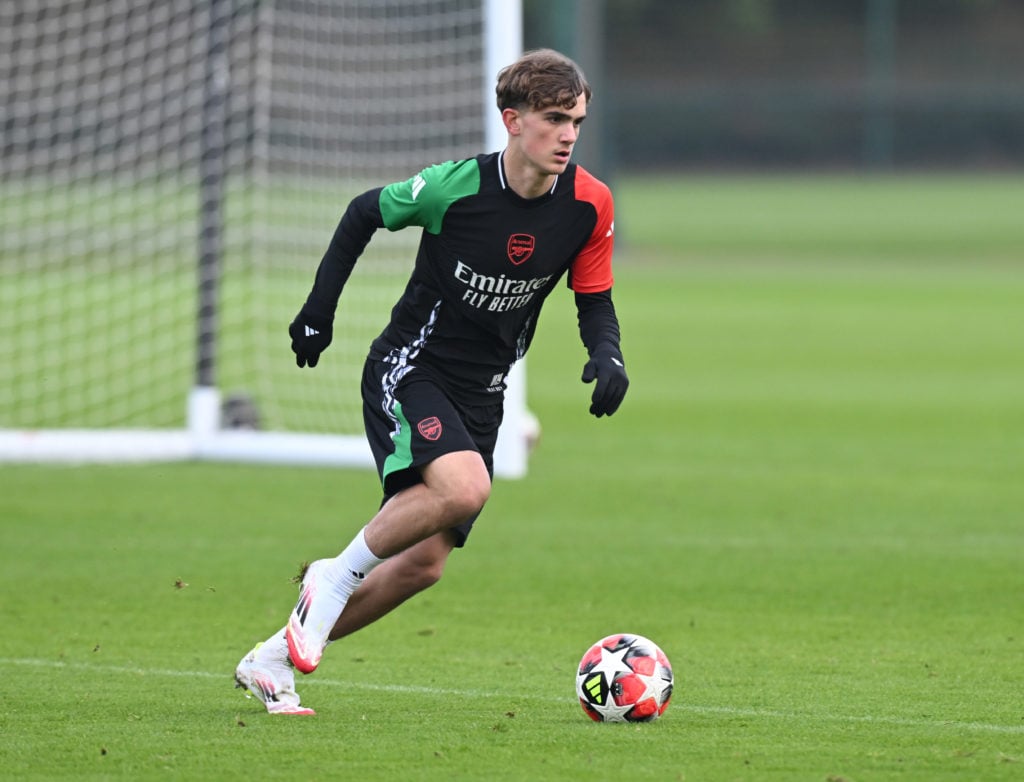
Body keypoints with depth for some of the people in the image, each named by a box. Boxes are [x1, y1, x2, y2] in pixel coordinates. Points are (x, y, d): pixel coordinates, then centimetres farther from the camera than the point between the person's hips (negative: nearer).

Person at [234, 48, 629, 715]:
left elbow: (595, 302, 4)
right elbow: (366, 213, 0)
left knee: (425, 564, 1)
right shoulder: (455, 186, -19)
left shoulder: (590, 205, -8)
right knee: (464, 487, -33)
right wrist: (321, 306, 1)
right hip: (409, 369, -5)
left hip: (480, 395, 5)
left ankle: (273, 661, 16)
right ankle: (336, 577, -10)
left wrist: (607, 357, -16)